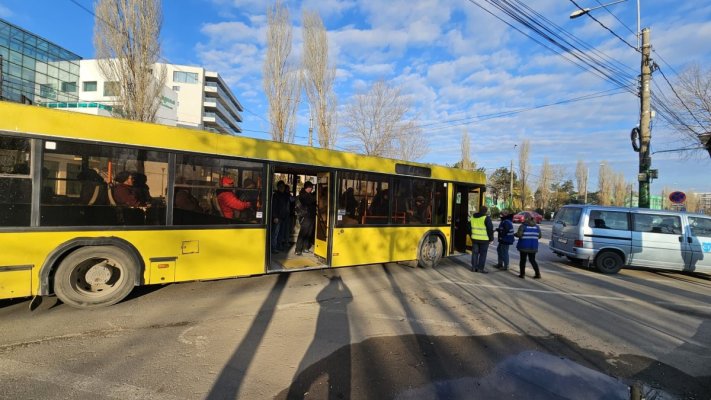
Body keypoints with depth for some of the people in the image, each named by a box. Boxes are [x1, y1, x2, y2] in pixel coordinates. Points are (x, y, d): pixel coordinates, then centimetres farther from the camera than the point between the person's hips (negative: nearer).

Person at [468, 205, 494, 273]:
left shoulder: (472, 217, 8)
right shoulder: (486, 218, -12)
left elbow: (469, 227, 15)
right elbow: (490, 229, -11)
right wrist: (491, 238, -1)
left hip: (475, 239, 5)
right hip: (484, 239, -5)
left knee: (475, 253, 12)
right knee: (483, 254, 3)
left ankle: (474, 267, 16)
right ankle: (480, 268, 6)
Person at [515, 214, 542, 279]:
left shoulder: (523, 226, -13)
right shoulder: (537, 227, 5)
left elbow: (519, 235, -21)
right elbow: (539, 236, 7)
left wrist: (515, 234, -1)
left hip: (524, 246, -4)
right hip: (533, 247, 4)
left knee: (523, 260, 6)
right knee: (532, 260, 14)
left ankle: (522, 274, 9)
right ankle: (538, 274, 11)